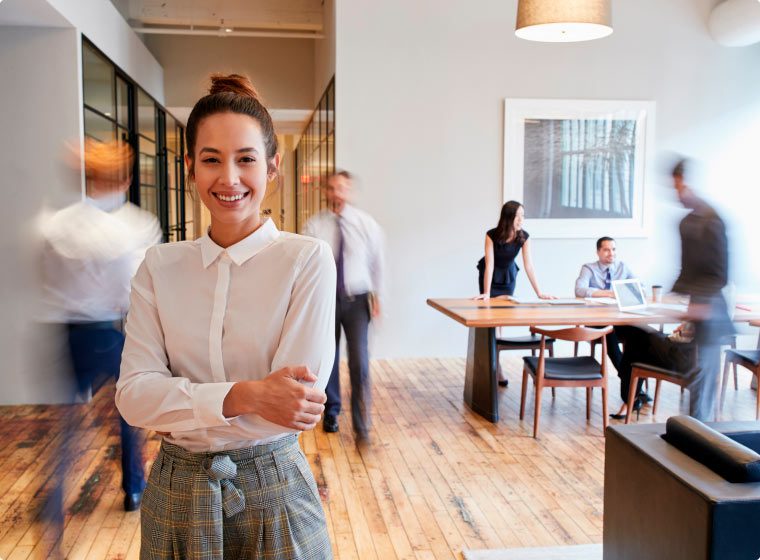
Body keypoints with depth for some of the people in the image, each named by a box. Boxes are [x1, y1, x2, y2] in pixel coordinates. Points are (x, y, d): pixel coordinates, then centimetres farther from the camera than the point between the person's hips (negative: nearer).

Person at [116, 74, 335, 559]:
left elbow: (298, 401, -18)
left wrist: (180, 403, -13)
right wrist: (243, 395, -25)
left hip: (273, 492, -3)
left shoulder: (308, 259, -12)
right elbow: (133, 395, -11)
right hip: (176, 495, 3)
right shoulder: (160, 267, -2)